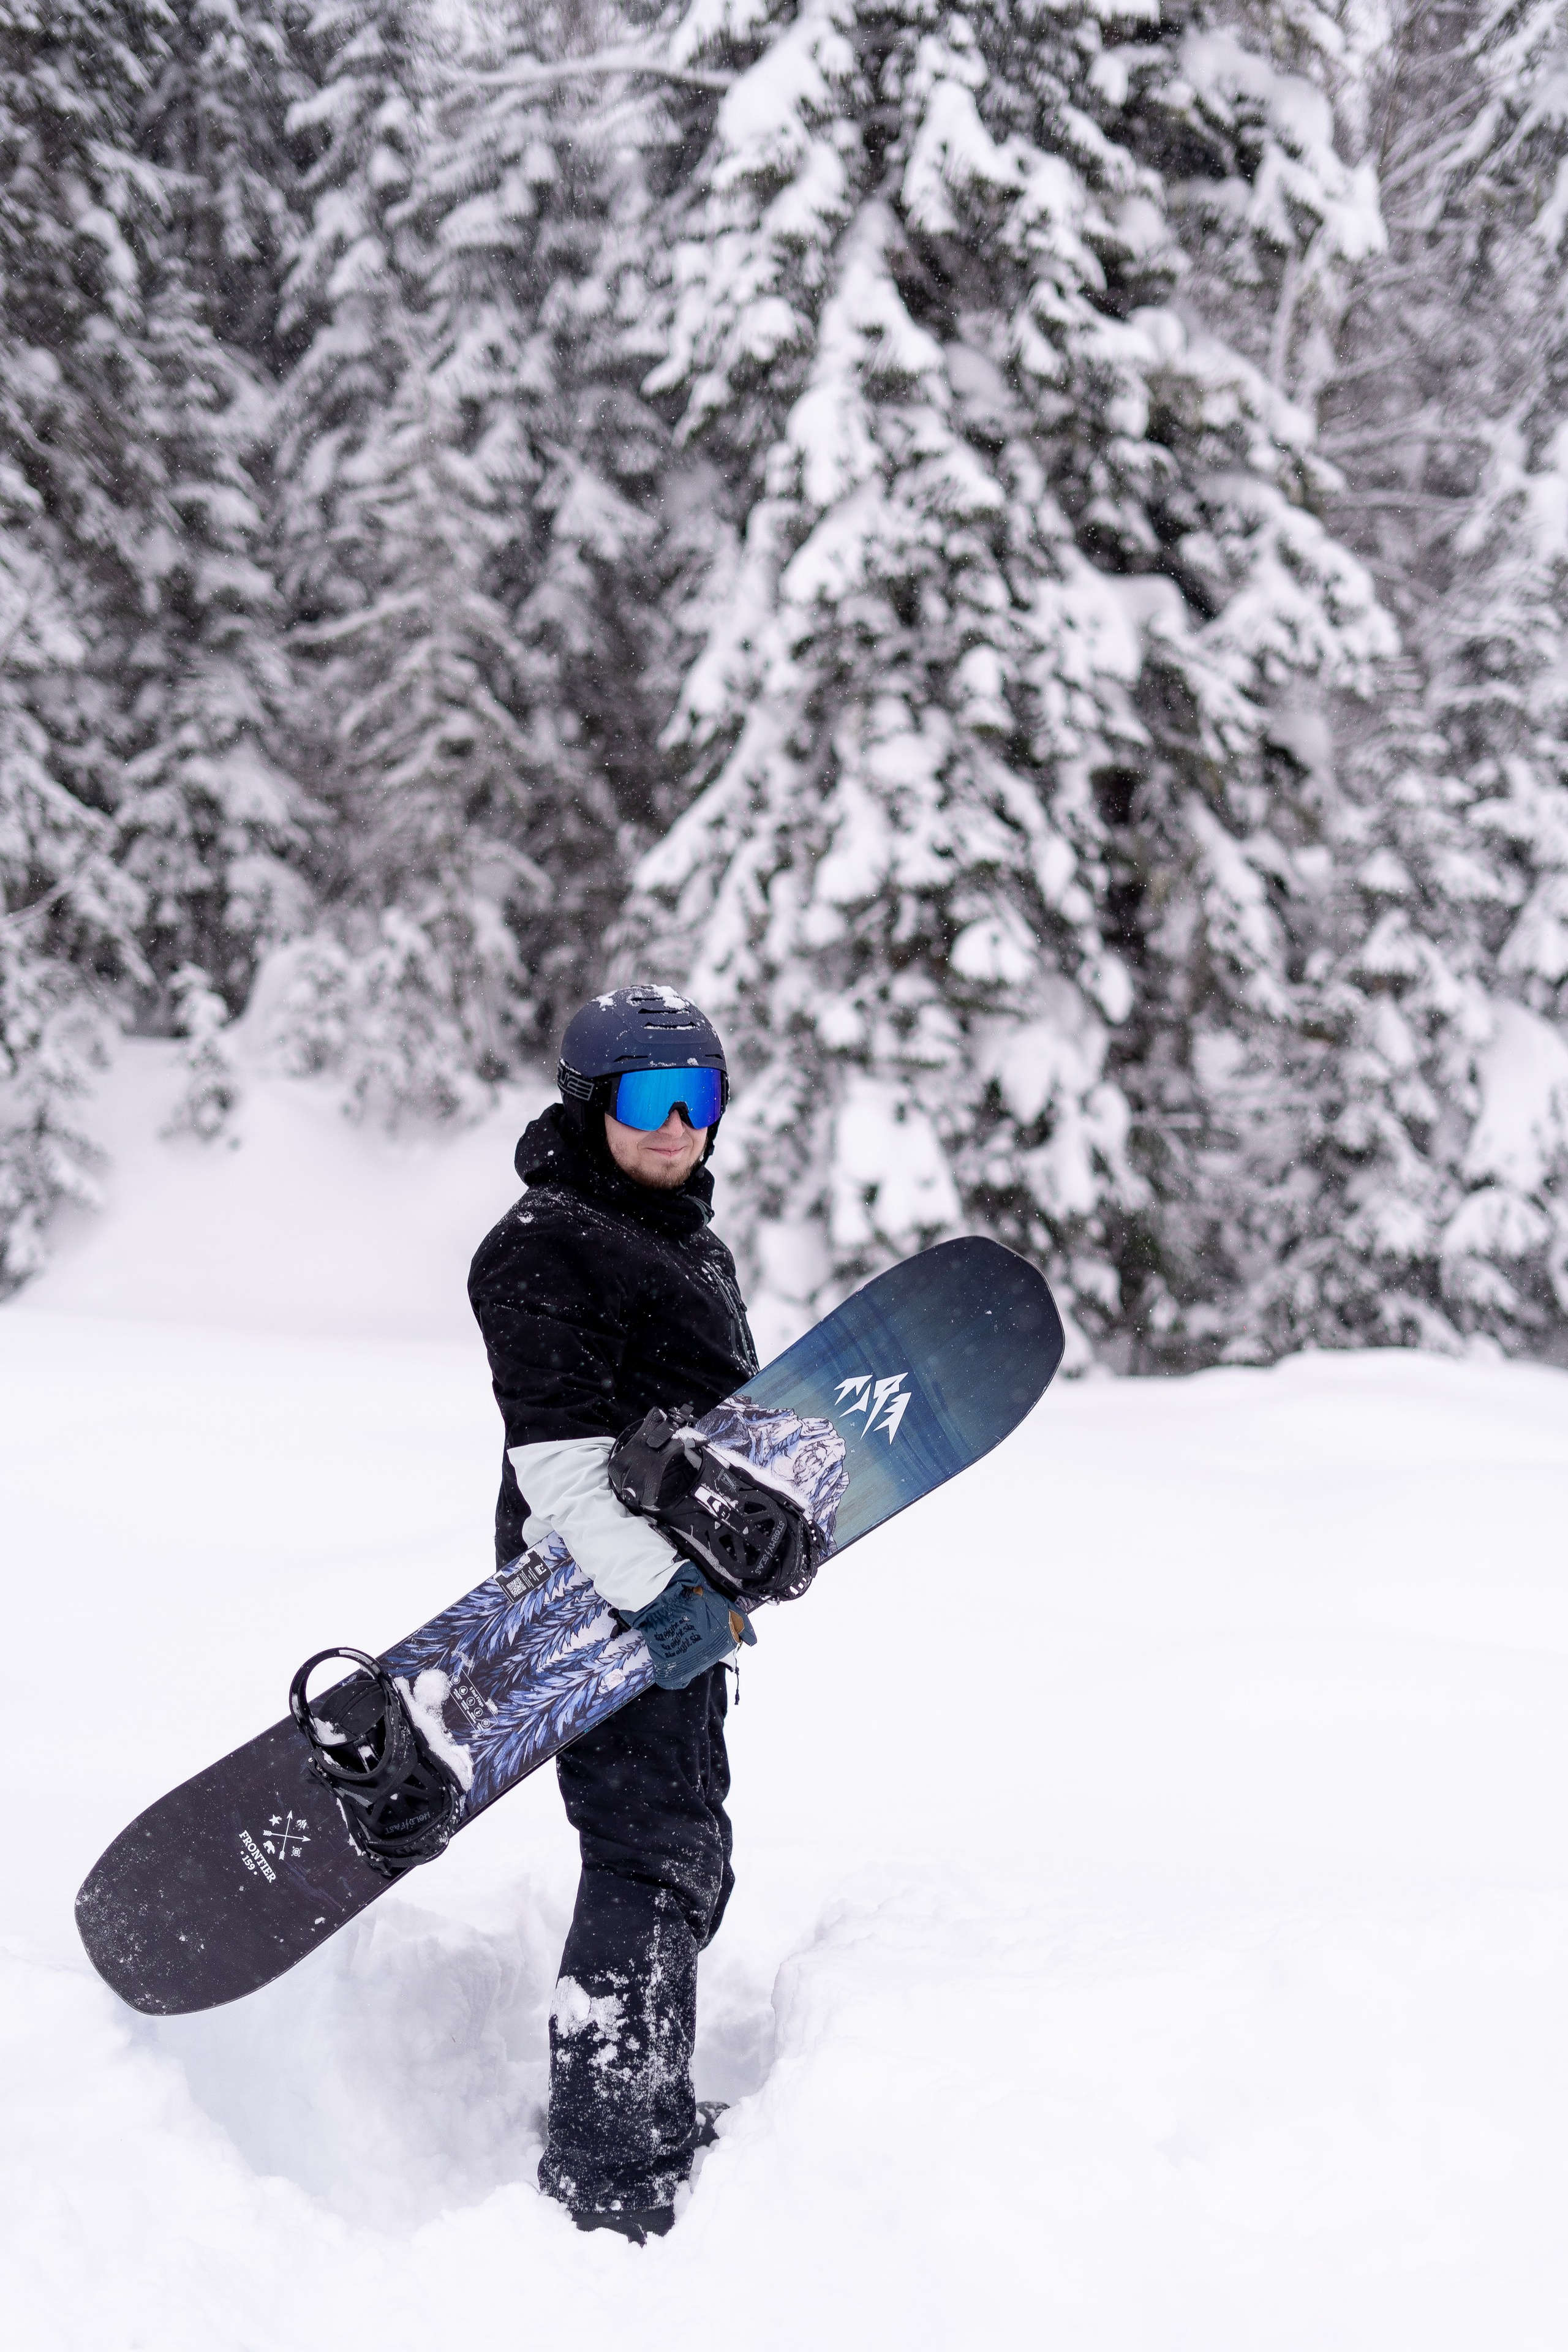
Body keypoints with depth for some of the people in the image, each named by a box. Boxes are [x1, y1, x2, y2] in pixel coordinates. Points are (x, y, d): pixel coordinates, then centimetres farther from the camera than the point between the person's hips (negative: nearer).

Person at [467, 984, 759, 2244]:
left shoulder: (693, 1240, 19)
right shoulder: (546, 1245, -12)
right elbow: (559, 1447, -20)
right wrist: (653, 1589, -26)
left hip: (683, 1590, 10)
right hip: (604, 1594, -10)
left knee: (688, 1862, 17)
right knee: (655, 1858, -13)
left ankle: (655, 2119, 31)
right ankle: (604, 2181, -9)